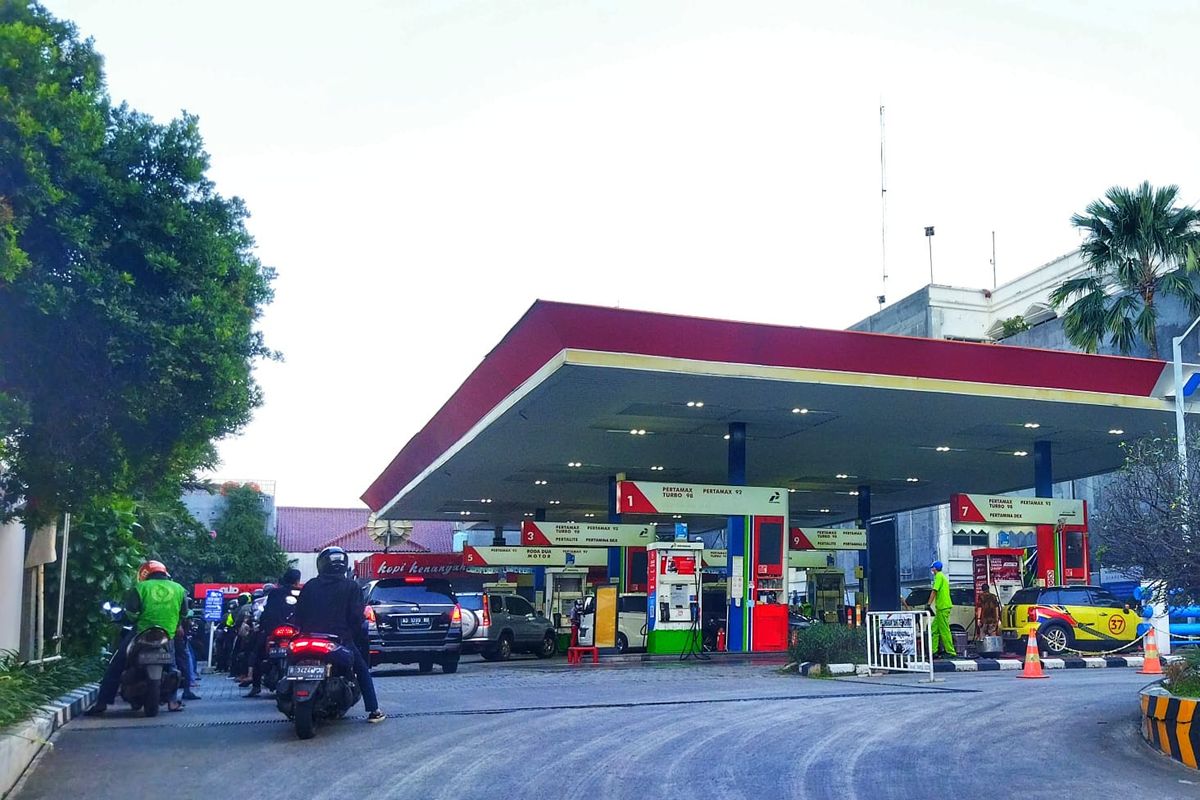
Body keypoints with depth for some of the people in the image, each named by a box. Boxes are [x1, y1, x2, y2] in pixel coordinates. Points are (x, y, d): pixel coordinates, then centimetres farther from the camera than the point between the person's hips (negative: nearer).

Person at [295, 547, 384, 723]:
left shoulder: (309, 586, 6)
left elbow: (299, 614, 7)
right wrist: (355, 635, 6)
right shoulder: (351, 587, -2)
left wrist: (304, 632, 19)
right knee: (363, 670, 11)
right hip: (341, 639, -3)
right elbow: (356, 615, -8)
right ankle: (373, 710, 5)